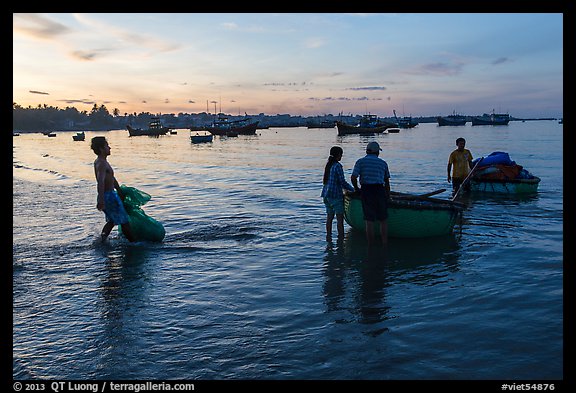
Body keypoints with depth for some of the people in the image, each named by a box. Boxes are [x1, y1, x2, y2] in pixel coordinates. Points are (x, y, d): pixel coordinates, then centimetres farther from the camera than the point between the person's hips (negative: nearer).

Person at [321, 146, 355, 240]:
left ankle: (328, 236, 15)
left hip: (326, 194, 8)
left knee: (329, 216, 12)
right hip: (335, 194, -8)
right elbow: (342, 182, -15)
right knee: (340, 217, -1)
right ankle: (341, 236, 0)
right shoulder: (338, 166, -14)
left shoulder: (328, 165, 12)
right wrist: (353, 189, -3)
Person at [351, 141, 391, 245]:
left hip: (366, 191, -1)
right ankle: (385, 244, 14)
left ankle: (370, 246, 8)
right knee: (383, 220, 12)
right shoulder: (383, 163, 10)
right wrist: (388, 196, 20)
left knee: (369, 221, 4)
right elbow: (387, 182, 12)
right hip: (380, 190, 1)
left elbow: (353, 177, -7)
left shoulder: (360, 161, 3)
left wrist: (356, 188, 9)